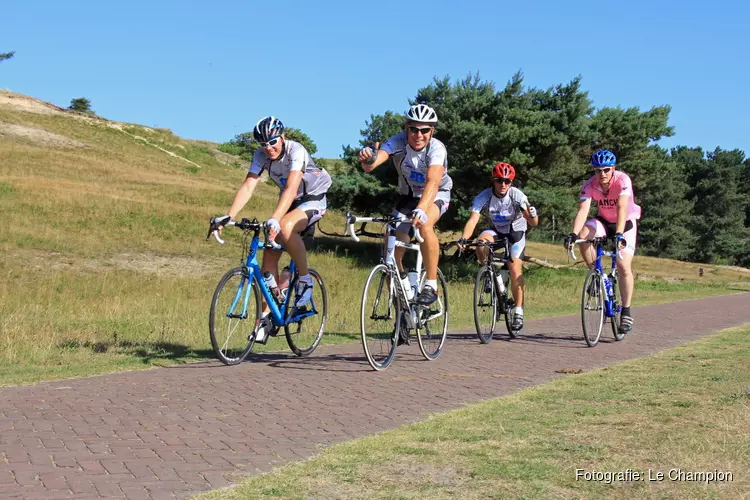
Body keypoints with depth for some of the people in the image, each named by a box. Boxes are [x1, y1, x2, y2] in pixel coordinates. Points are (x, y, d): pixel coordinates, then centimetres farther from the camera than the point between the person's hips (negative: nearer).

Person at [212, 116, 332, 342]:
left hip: (313, 199, -6)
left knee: (285, 228, -36)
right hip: (289, 203, 6)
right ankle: (266, 317, 4)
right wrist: (228, 217, -34)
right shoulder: (261, 155, -13)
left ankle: (305, 279, -16)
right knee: (269, 257, -5)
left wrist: (274, 219, -54)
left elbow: (291, 189, -40)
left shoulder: (296, 151, -28)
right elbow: (248, 187, -21)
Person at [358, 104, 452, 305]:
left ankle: (431, 285, -24)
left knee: (424, 225, -35)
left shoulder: (436, 148, -31)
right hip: (408, 194, 3)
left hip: (436, 194, -3)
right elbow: (370, 165, -40)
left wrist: (421, 209, -65)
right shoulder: (399, 142, -25)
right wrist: (368, 159, -65)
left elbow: (433, 182, -48)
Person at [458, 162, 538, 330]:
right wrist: (463, 238, -51)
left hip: (516, 231, -1)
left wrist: (532, 216, -52)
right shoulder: (483, 197, -23)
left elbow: (533, 223, -28)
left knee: (515, 269, -16)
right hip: (495, 231, 1)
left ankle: (518, 311, -3)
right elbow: (473, 220, -33)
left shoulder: (517, 195, -25)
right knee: (481, 241, -32)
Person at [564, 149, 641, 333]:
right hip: (604, 221, 3)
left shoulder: (622, 180, -28)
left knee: (624, 267, -15)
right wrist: (573, 234, -47)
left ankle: (626, 312, -4)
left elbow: (622, 208, -39)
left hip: (625, 222, -3)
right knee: (583, 235, -30)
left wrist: (619, 234, -53)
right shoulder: (589, 185, -20)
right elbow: (583, 210, -31)